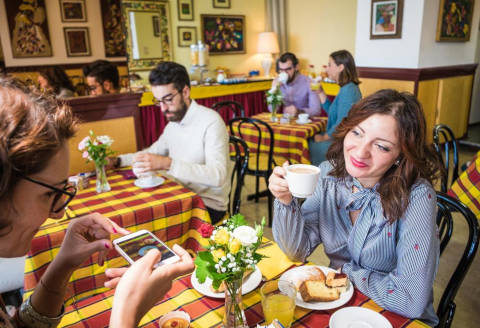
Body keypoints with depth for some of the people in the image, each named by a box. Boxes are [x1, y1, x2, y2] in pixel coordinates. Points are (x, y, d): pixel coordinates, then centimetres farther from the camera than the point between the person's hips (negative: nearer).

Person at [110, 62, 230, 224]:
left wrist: (167, 163, -37)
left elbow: (217, 176, -30)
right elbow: (153, 151, 24)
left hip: (209, 205, -7)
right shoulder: (173, 122, 9)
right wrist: (118, 160, 9)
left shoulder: (211, 121, -19)